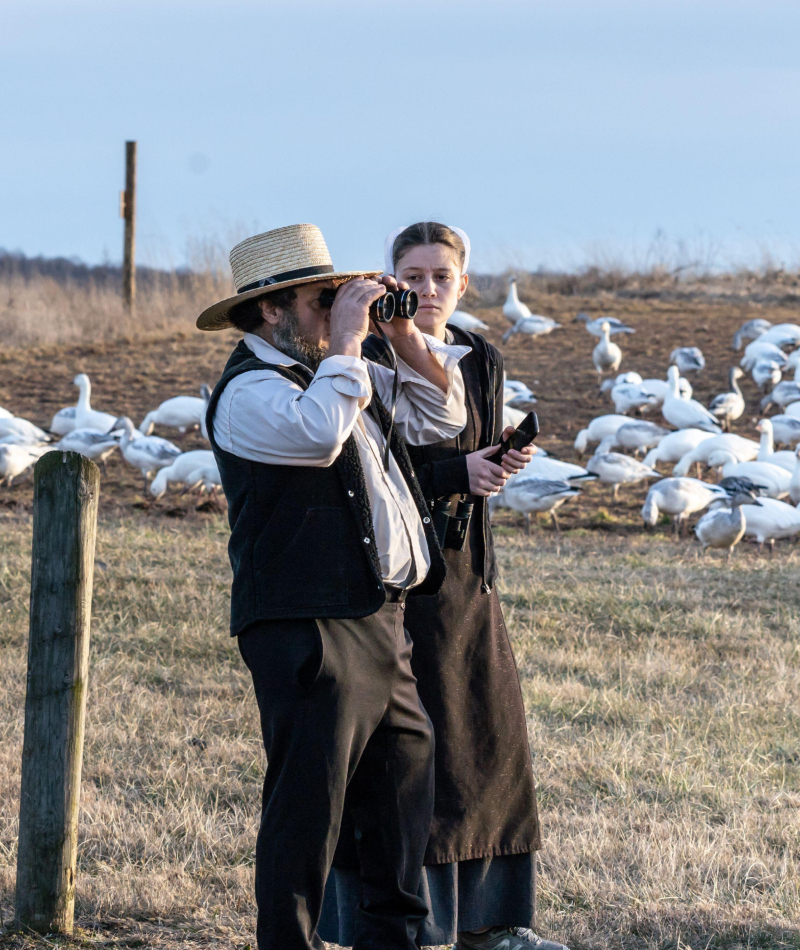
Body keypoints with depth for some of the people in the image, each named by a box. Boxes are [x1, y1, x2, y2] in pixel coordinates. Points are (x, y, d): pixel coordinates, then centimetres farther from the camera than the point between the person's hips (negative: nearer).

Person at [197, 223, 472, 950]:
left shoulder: (350, 376, 19)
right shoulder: (249, 391, -9)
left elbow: (441, 418, 25)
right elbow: (317, 432, -29)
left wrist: (407, 338, 11)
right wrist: (343, 343, -18)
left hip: (379, 623, 9)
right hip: (309, 634, -9)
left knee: (407, 772, 14)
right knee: (307, 804, -8)